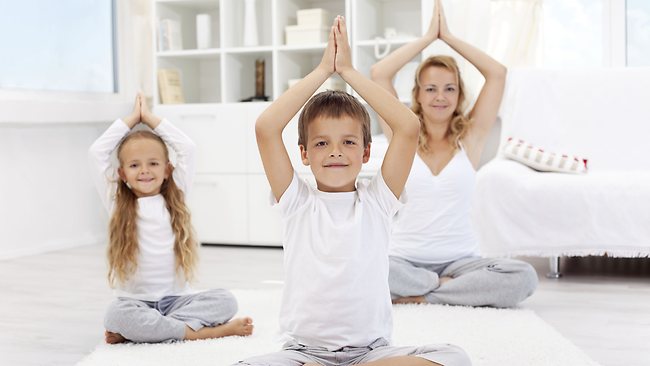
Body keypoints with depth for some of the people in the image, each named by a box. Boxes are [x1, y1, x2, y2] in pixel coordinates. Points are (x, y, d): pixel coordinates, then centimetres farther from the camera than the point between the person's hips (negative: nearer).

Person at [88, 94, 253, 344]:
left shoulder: (175, 198, 10)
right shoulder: (116, 203, 7)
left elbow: (187, 148, 6)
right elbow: (97, 152, 2)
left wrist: (149, 117, 13)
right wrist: (133, 118, 11)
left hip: (177, 299, 2)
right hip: (136, 302, -2)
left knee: (225, 301, -24)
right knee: (116, 315, -35)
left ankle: (141, 329, -24)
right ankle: (205, 331, -30)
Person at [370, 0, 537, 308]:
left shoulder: (470, 137, 7)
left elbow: (497, 74, 0)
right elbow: (379, 74, -5)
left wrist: (447, 35, 4)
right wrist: (429, 36, 1)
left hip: (460, 260, 2)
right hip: (405, 259, -1)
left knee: (524, 278, -27)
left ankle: (418, 294, -16)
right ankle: (448, 286, -13)